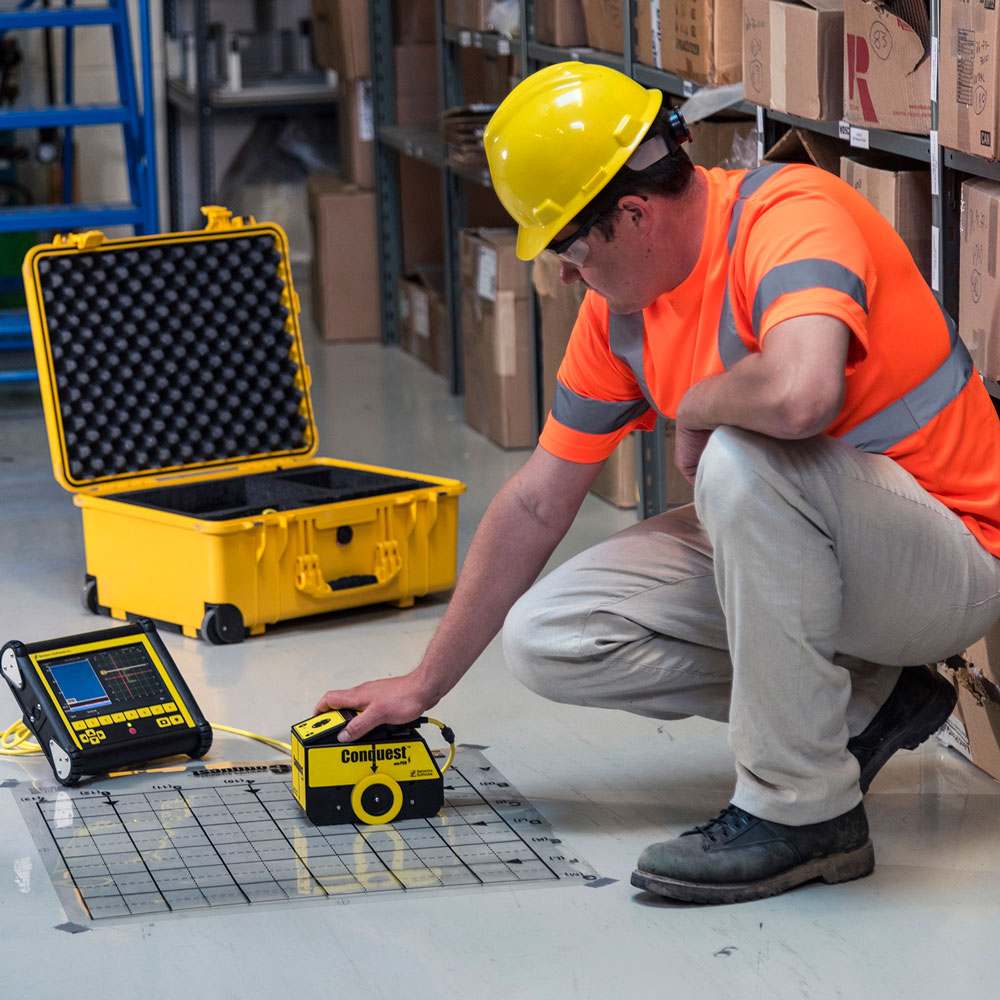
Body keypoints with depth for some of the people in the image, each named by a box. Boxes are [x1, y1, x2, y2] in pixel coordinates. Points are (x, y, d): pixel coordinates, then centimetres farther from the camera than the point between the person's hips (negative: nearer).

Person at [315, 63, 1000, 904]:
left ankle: (804, 810, -23)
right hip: (777, 541, 9)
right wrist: (424, 685, 10)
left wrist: (695, 408, -22)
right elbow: (536, 504, 8)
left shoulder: (793, 215, -25)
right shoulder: (620, 310, 1)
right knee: (546, 638, -3)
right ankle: (864, 704, 6)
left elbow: (800, 393, -46)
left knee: (744, 456, -36)